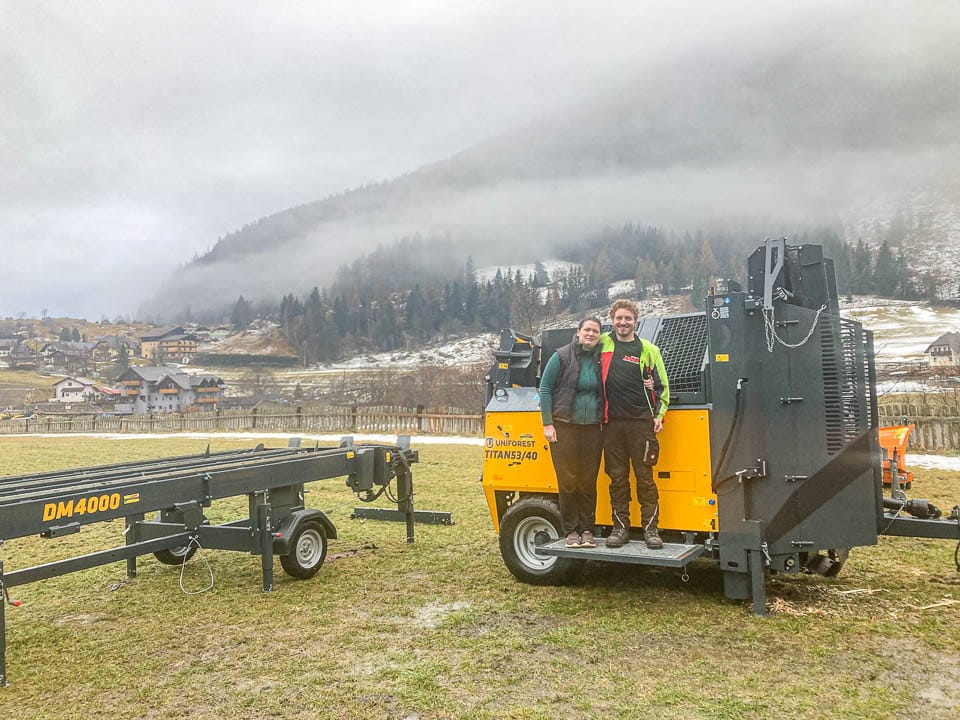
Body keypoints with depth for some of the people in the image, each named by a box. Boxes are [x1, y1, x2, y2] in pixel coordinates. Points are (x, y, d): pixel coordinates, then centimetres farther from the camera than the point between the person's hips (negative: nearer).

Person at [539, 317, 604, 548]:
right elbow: (545, 389, -2)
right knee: (568, 481, 0)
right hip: (564, 427, -3)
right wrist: (548, 423, -8)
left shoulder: (601, 359, 7)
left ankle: (587, 530, 16)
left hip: (592, 427, 3)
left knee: (588, 481, 6)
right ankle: (570, 531, 11)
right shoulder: (562, 356, -3)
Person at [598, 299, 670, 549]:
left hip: (641, 421, -1)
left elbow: (662, 385, 11)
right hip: (612, 422, 1)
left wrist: (659, 414, -1)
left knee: (645, 477, -1)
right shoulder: (603, 344, 9)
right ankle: (620, 527, 14)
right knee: (617, 477, 6)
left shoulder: (649, 350, 8)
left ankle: (650, 527, 6)